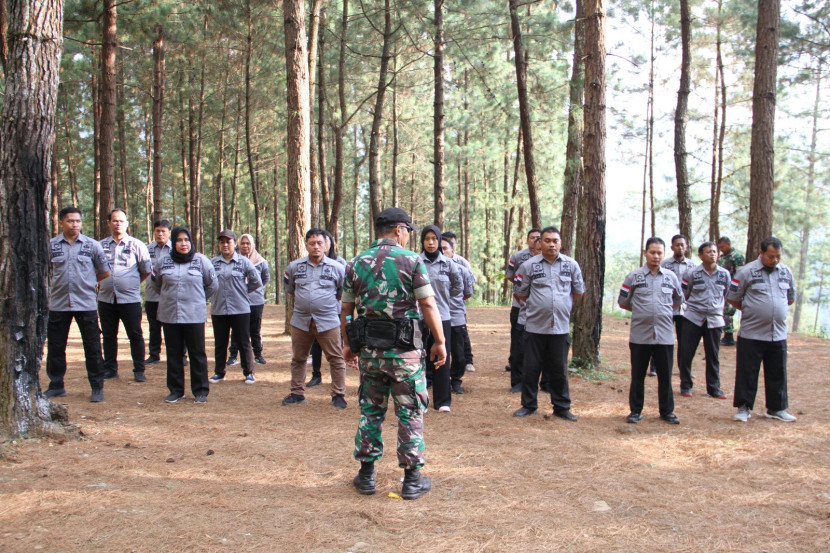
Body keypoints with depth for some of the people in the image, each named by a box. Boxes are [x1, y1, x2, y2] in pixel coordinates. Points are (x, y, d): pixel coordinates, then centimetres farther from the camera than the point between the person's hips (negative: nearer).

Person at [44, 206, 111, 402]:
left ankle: (97, 387, 11)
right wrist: (59, 284, 10)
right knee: (55, 347, 9)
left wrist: (86, 283, 8)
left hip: (86, 303, -2)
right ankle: (56, 386, 23)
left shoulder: (92, 245, 1)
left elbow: (104, 272, 10)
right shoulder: (51, 245, 3)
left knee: (92, 347, 1)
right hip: (58, 303, 2)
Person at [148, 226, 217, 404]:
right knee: (173, 354, 9)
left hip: (195, 315, -2)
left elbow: (212, 285, 9)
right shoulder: (163, 261, 3)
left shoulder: (201, 261, -2)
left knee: (197, 354, 2)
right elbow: (155, 282, 18)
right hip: (169, 315, 2)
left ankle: (200, 390, 12)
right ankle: (175, 390, 20)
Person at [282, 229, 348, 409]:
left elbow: (343, 292, 13)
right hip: (301, 320, 3)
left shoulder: (336, 267, 0)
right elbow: (290, 289, 20)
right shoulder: (294, 267, 5)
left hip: (328, 322, -2)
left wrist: (329, 302, 9)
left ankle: (338, 395, 9)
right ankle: (297, 393, 25)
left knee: (336, 359, -1)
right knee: (298, 359, 12)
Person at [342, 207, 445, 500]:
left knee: (370, 411, 14)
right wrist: (439, 342, -4)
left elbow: (346, 309, 8)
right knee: (410, 414, 6)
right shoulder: (411, 261, -7)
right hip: (404, 350, -4)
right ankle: (412, 478, 12)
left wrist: (348, 343, 18)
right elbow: (428, 305, -11)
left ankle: (366, 475, 20)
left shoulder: (356, 263, 6)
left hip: (369, 350, 4)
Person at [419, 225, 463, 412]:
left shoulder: (448, 264, 4)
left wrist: (443, 297, 11)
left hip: (442, 317, 2)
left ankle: (442, 401, 15)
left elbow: (458, 286, 16)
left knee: (442, 359, 5)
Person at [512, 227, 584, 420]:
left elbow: (579, 291, 15)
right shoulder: (529, 265, -1)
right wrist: (537, 305, 7)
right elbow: (519, 293, 7)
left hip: (561, 327, 1)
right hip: (535, 326, -1)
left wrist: (562, 304, 12)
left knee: (559, 370, 8)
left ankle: (562, 407, 19)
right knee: (531, 368, 6)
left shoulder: (571, 265, 4)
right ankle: (528, 405, 20)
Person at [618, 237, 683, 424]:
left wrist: (664, 311, 12)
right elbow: (622, 302, 8)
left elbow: (678, 300, 22)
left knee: (665, 376, 6)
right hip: (640, 335, -1)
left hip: (665, 336, 1)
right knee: (638, 375, 6)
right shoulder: (634, 276, 1)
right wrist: (640, 311, 8)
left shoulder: (671, 277, 7)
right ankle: (636, 411, 17)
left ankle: (667, 411, 18)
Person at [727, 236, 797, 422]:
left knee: (778, 373, 11)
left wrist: (774, 310, 13)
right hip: (751, 334, -4)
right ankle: (744, 408, 12)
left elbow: (791, 297, 21)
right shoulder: (746, 272, -7)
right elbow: (732, 297, -1)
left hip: (778, 334, 4)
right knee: (747, 372, 2)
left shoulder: (786, 272, 7)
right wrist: (750, 310, 4)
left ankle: (776, 408, 23)